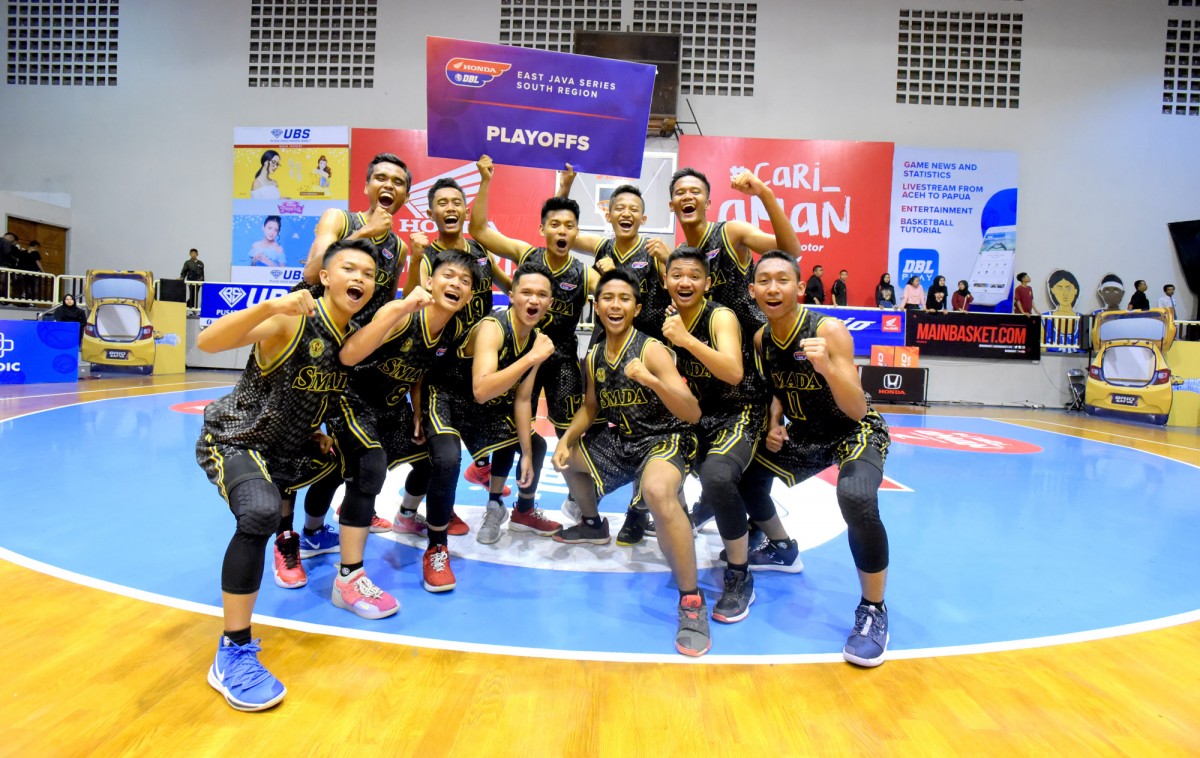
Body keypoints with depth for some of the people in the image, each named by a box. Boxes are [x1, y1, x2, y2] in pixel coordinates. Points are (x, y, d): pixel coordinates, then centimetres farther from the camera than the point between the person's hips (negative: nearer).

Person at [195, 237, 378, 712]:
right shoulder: (293, 319, -23)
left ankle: (291, 529, 50)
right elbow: (207, 342, -36)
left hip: (286, 446, 8)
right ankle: (232, 654, -24)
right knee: (261, 513, -36)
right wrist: (269, 307, -48)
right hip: (231, 439, -8)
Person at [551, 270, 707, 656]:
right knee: (565, 458, 23)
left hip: (665, 439, -8)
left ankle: (692, 601, -26)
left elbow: (693, 413, -26)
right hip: (621, 439, 8)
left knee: (658, 492, -40)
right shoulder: (593, 357, 2)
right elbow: (591, 406, 16)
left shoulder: (651, 350, -20)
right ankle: (593, 524, 48)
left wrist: (651, 380, -40)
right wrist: (566, 440, 0)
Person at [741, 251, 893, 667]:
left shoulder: (830, 331, -26)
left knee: (856, 499, -35)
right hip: (802, 436, 7)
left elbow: (857, 410, -30)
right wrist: (774, 423, -11)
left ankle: (873, 610, -11)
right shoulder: (760, 339, -8)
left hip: (857, 433, -6)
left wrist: (827, 367, -47)